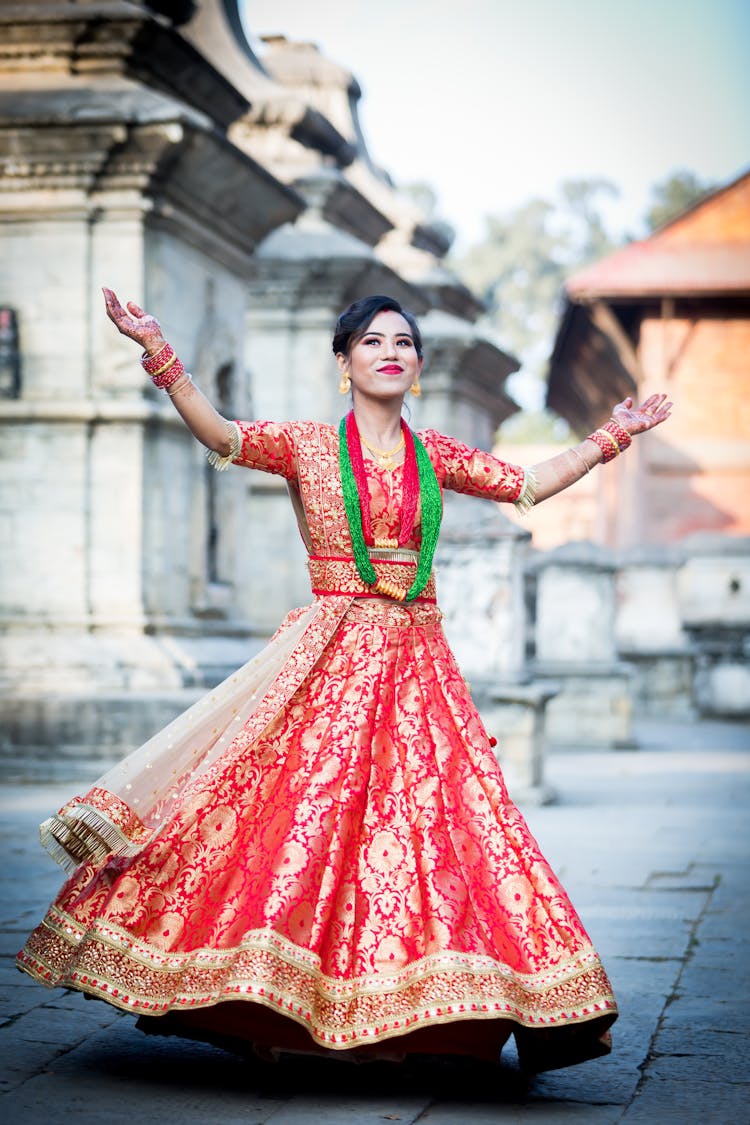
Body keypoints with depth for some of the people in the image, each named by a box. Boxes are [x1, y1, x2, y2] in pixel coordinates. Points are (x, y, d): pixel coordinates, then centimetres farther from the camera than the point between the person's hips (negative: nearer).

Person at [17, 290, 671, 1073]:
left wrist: (611, 436, 22)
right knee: (299, 810, -9)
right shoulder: (306, 447, 2)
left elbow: (529, 486, 22)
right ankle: (259, 1006, 3)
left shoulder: (435, 455, 13)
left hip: (416, 662, 3)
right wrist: (157, 350, -25)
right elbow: (217, 435, -14)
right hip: (330, 657, -3)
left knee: (434, 817, -3)